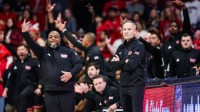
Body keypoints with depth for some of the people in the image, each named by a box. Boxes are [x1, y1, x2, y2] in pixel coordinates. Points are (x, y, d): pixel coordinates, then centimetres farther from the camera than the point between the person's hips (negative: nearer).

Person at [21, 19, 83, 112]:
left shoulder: (68, 51, 9)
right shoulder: (43, 52, 10)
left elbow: (79, 64, 7)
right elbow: (31, 44, -6)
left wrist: (71, 73, -13)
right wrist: (25, 33, -24)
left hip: (67, 91, -1)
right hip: (50, 92, 1)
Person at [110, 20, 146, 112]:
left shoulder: (139, 46, -7)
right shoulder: (121, 47, 14)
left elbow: (131, 65, -18)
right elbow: (113, 64, 3)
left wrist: (119, 63, -2)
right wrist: (125, 62, -10)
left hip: (136, 84, -7)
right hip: (123, 85, 7)